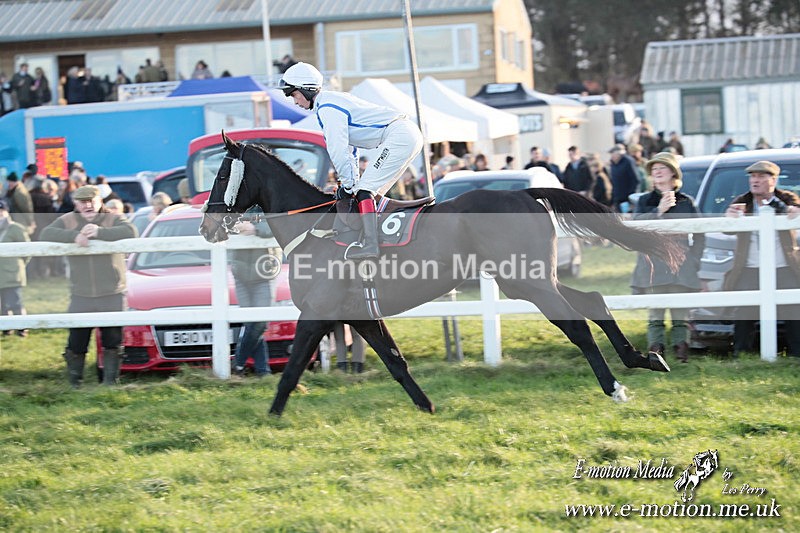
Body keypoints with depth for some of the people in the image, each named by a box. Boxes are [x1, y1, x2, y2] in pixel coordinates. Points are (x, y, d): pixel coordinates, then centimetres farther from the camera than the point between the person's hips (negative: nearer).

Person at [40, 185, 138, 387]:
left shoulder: (113, 220, 4)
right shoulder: (68, 221, 7)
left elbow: (130, 232, -15)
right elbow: (46, 234, -8)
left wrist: (100, 232, -24)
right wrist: (74, 236, -22)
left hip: (112, 295, 0)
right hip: (81, 297, 1)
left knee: (113, 343, 1)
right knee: (76, 344, 0)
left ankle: (110, 382, 10)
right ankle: (74, 383, 12)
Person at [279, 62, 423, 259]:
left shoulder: (327, 108, -11)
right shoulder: (332, 101, 21)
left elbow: (337, 150, -16)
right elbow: (347, 148, 25)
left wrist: (349, 184, -9)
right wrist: (351, 181, 20)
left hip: (399, 136, -10)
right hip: (410, 134, 10)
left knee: (364, 190, -14)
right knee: (371, 191, 15)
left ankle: (370, 244, -24)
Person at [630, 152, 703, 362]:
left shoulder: (686, 202, 12)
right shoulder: (645, 201, 13)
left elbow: (699, 236, 14)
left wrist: (694, 260, 4)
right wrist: (659, 210, -15)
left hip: (680, 264, 0)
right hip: (652, 265, 0)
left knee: (680, 313, -3)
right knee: (655, 313, -4)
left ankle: (681, 350, -2)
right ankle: (656, 350, -6)